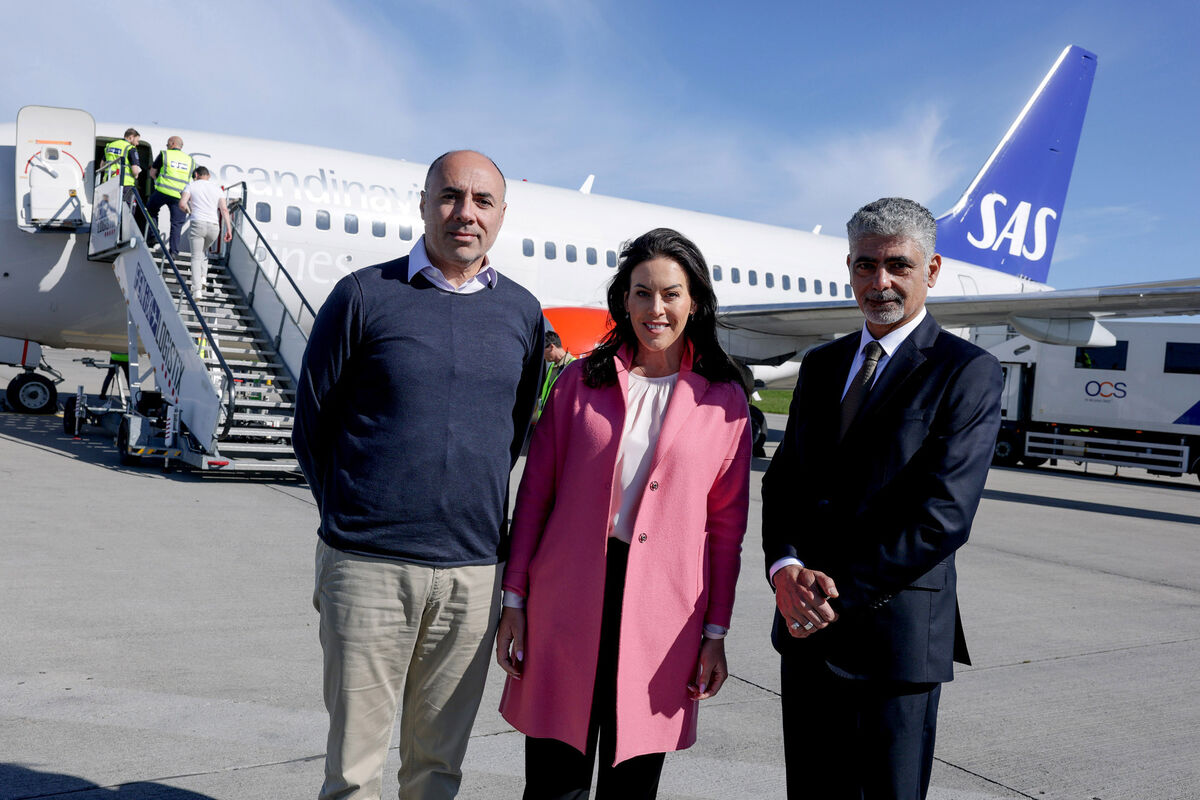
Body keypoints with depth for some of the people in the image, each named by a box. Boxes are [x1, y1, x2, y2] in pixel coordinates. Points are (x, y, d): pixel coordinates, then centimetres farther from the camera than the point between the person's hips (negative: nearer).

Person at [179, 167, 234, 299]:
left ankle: (197, 290, -13)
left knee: (196, 257, 0)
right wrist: (229, 229, 2)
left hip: (197, 224, -3)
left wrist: (189, 211, 16)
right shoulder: (217, 188, 16)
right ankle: (203, 277, 11)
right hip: (214, 225, 3)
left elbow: (182, 204, -6)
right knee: (204, 250, 29)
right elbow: (224, 209, 5)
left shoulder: (192, 185, 8)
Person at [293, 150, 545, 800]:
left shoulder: (523, 313, 8)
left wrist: (472, 511, 12)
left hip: (475, 571, 3)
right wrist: (352, 516, 8)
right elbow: (312, 421, 5)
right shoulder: (365, 295, -2)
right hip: (368, 567, -2)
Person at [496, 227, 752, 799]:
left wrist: (715, 633, 3)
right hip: (569, 601, 1)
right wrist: (515, 601, 3)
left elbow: (726, 525, 4)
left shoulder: (724, 400, 2)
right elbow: (535, 493, 6)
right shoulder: (581, 381, 4)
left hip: (661, 612, 0)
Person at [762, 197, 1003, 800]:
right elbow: (783, 479, 9)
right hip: (806, 629, 5)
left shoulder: (968, 372, -7)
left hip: (896, 635, -5)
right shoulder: (821, 365, 11)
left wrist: (840, 593, -16)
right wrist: (785, 568, -10)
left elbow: (944, 513, -16)